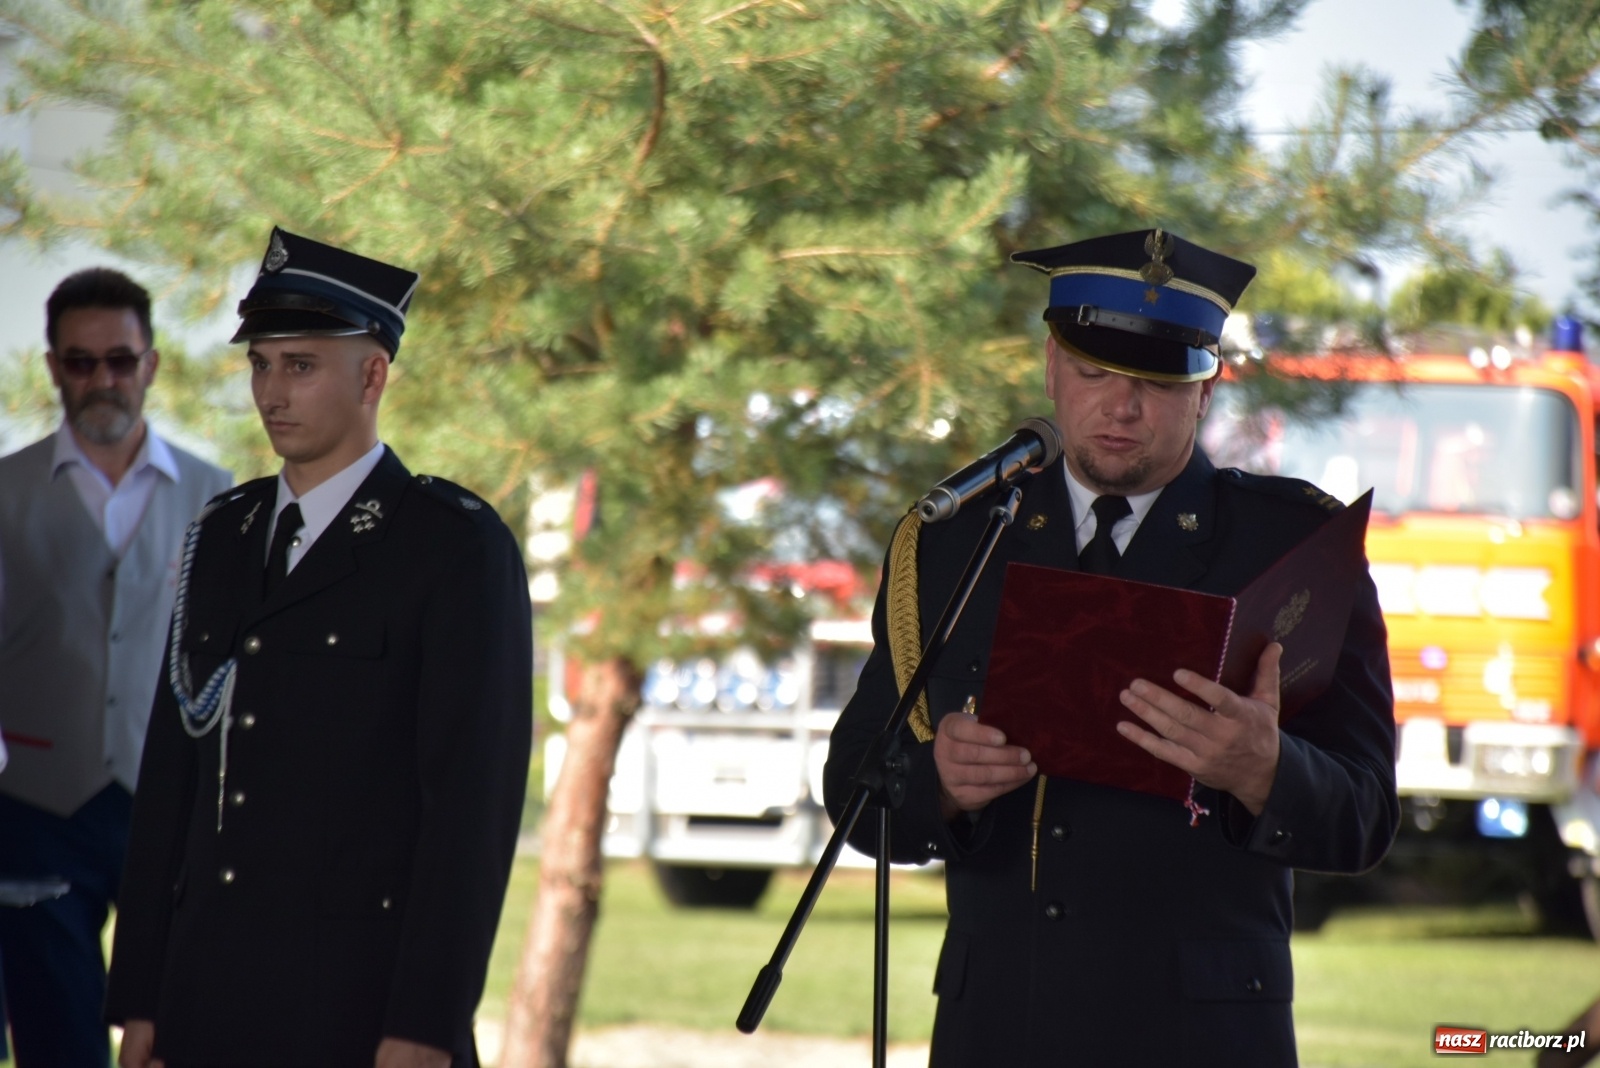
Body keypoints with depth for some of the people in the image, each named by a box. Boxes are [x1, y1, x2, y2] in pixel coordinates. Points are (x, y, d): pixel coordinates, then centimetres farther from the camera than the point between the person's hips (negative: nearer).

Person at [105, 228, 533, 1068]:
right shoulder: (222, 535, 15)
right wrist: (138, 999, 9)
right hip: (207, 1000, 5)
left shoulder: (457, 544, -4)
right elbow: (172, 770, 14)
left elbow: (474, 796, -10)